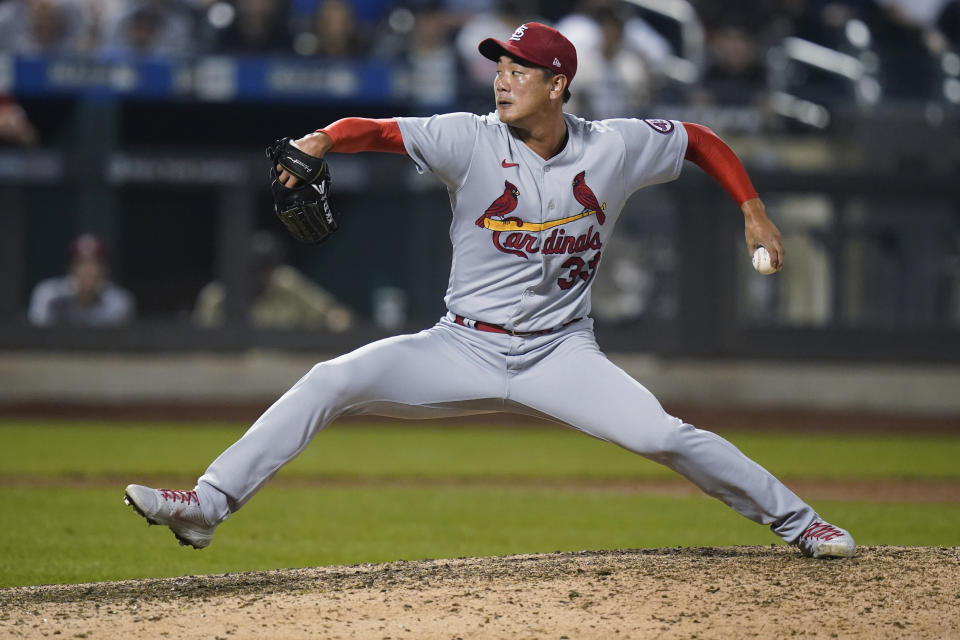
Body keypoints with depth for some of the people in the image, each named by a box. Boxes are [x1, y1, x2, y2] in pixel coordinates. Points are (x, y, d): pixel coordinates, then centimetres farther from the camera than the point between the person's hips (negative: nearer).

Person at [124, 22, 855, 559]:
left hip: (561, 354, 0)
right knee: (331, 382, -18)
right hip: (465, 348, 0)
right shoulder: (472, 140, -9)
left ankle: (797, 521, 0)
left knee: (665, 436, -19)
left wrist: (753, 211, 3)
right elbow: (379, 129, -21)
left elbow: (701, 139, 10)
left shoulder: (614, 148, -5)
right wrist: (321, 141, -40)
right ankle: (207, 505, -19)